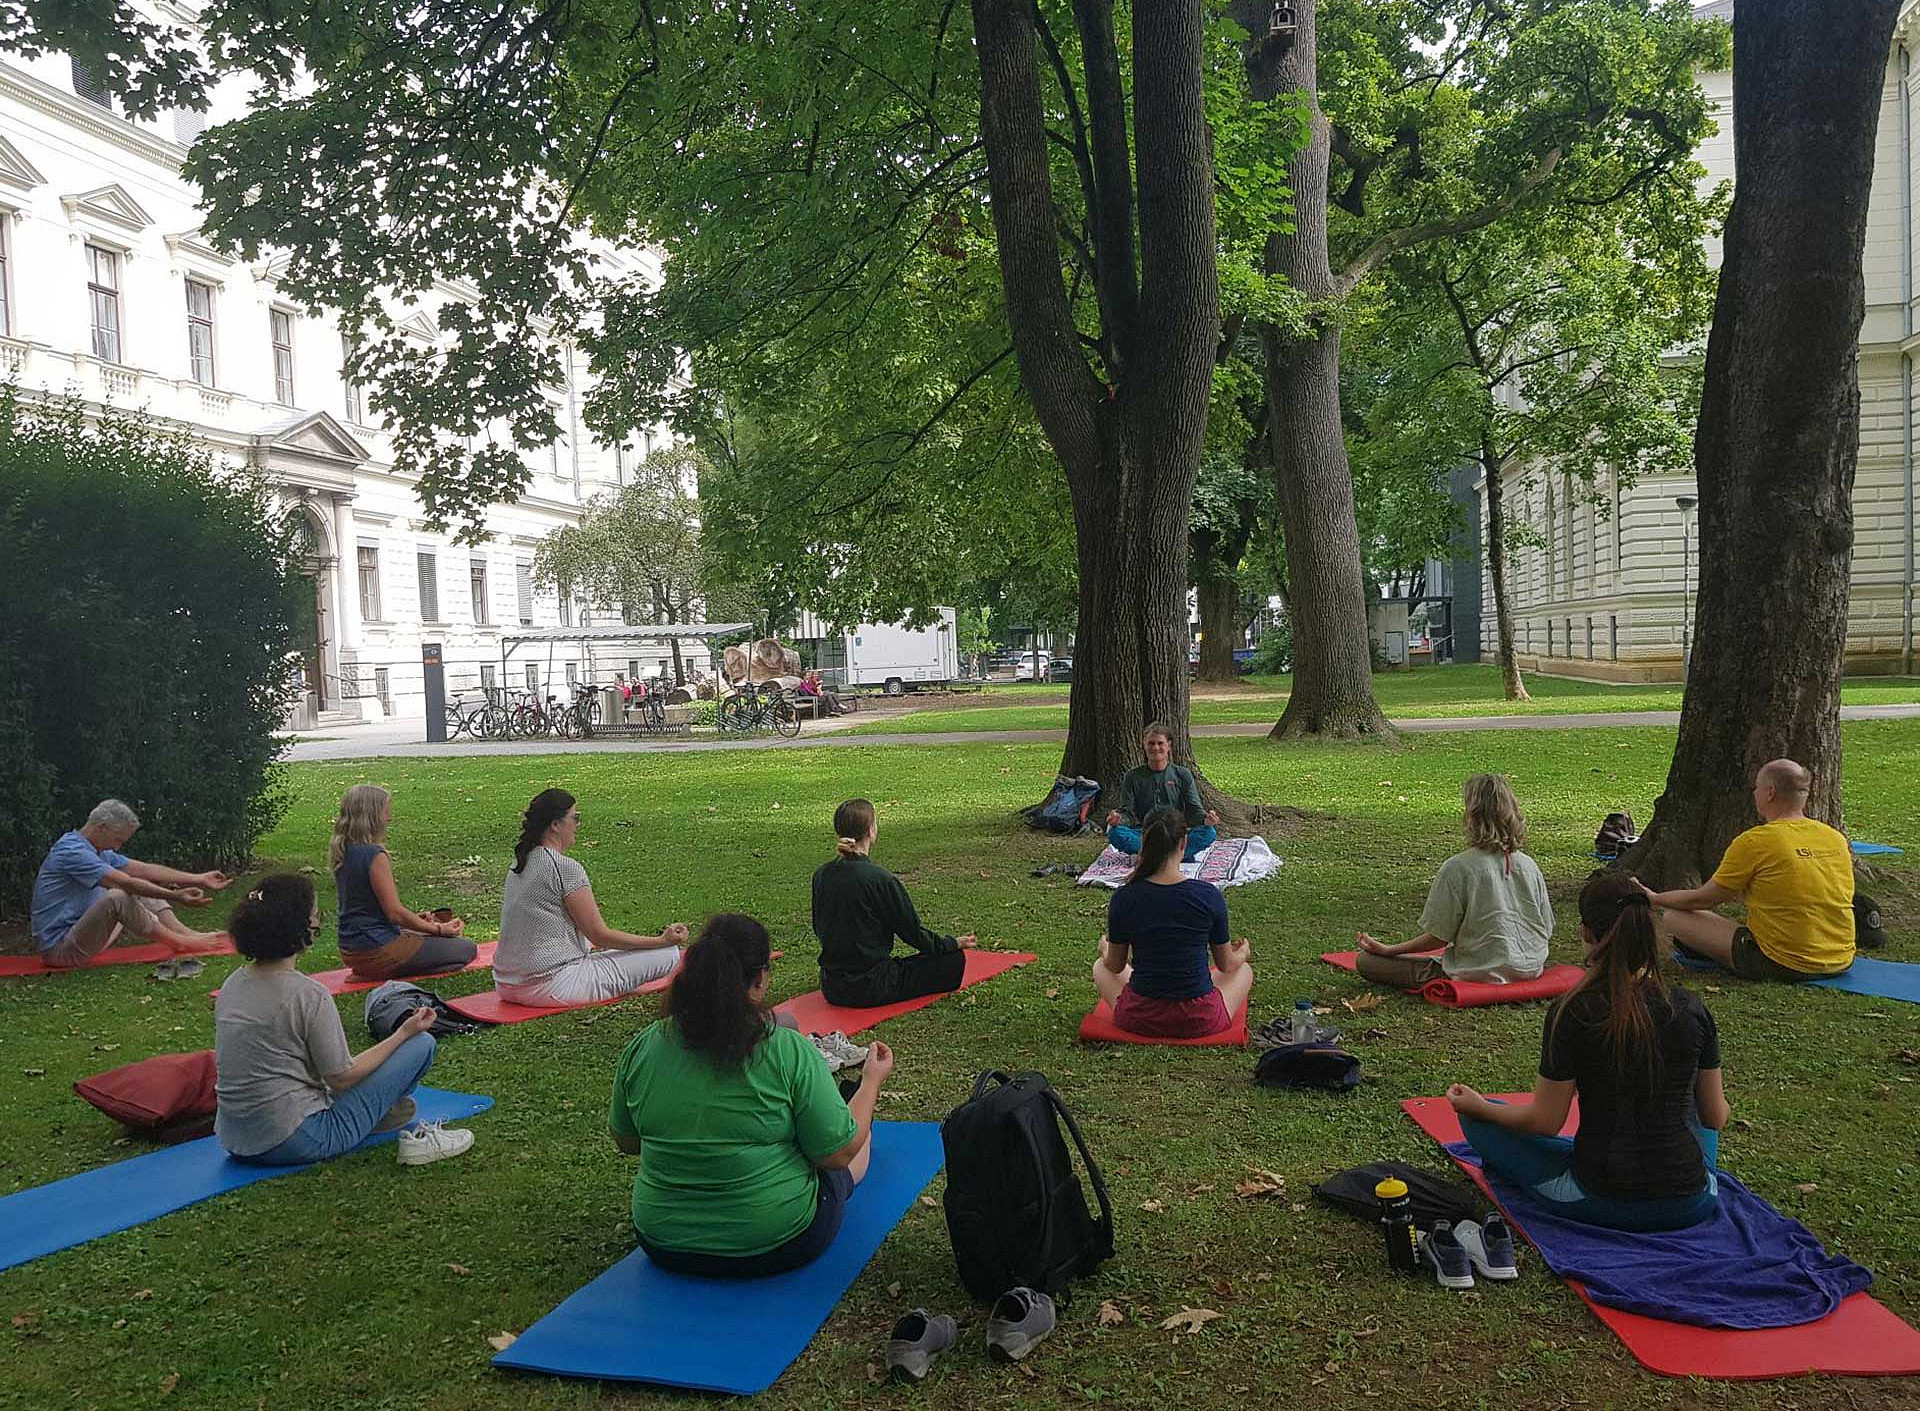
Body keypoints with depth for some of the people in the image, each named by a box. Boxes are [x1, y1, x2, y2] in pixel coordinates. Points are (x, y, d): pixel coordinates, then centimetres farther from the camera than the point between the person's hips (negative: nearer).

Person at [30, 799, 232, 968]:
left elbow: (145, 869, 9)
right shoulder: (71, 851, -20)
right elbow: (126, 883, -29)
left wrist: (199, 879, 4)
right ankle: (179, 943, -18)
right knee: (118, 898, -31)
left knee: (143, 894, 8)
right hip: (60, 950, -10)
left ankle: (188, 934, -8)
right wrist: (176, 896, -33)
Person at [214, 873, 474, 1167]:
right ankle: (413, 1133, 16)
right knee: (421, 1043, -2)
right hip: (295, 1142, -8)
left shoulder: (233, 984, 4)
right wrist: (404, 1033, -2)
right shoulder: (308, 994, -20)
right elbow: (342, 1078, -12)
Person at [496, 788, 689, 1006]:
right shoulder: (565, 868, -16)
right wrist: (663, 940, -7)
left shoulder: (520, 863, 10)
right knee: (669, 954, -8)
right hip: (551, 986, -10)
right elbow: (600, 935, -13)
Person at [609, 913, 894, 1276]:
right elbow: (838, 1154, -12)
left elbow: (626, 1142, 5)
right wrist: (873, 1081, 3)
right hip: (780, 1246, -4)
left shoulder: (642, 1047, -9)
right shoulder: (788, 1052, -21)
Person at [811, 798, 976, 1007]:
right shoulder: (880, 879, -21)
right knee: (955, 959, 2)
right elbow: (912, 931, -11)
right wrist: (954, 943, 6)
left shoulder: (820, 875, -2)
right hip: (869, 988, -8)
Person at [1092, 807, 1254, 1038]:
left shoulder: (1123, 898, -11)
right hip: (1201, 1021, 0)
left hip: (1140, 1018, 0)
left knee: (1101, 967, 31)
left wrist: (1105, 949, 27)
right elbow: (1225, 964, 2)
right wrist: (1242, 953, 26)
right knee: (1243, 969, 30)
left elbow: (1116, 966, 3)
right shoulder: (1209, 895, -13)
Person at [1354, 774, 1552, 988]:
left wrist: (1388, 950, -1)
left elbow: (1439, 937, -13)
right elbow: (1546, 931, 7)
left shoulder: (1457, 868, -18)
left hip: (1478, 974, -8)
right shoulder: (1530, 866, -2)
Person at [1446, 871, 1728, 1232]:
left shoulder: (1571, 1014, -15)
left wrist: (1478, 1107, 7)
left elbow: (1546, 1122, -10)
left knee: (1480, 1123, 10)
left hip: (1601, 1203, -3)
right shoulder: (1691, 1009, -5)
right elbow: (1716, 1118, 5)